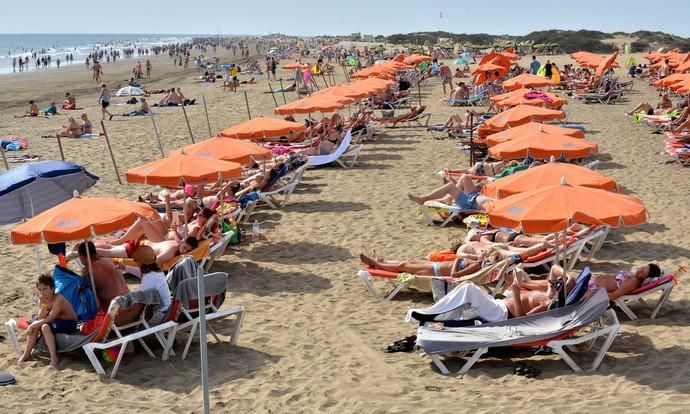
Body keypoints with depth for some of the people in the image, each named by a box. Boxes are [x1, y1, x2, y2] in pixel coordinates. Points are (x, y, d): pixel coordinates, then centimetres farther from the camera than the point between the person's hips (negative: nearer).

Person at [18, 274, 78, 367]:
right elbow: (40, 319, -13)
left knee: (45, 327, -30)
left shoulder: (58, 299, -25)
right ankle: (26, 354, -3)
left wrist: (33, 326, -26)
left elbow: (49, 319, -29)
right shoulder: (42, 300, -4)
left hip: (69, 324, -7)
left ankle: (54, 357, -28)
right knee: (35, 325, -14)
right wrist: (43, 304, -25)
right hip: (57, 322, 7)